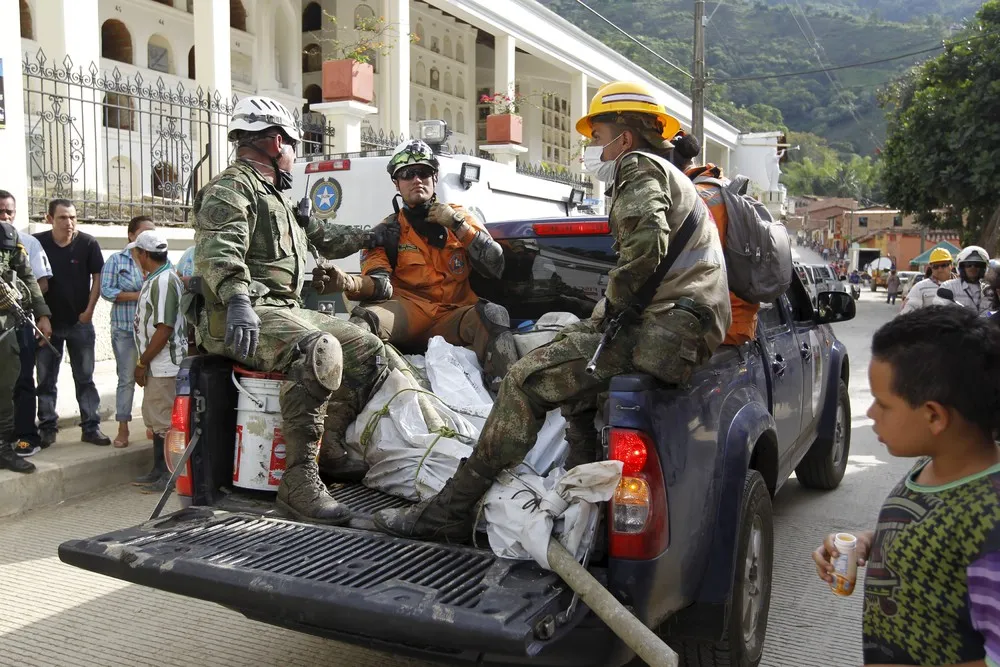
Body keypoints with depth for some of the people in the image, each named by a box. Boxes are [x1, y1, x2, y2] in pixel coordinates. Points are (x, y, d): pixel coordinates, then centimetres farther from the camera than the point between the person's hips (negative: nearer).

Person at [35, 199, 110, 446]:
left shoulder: (88, 243, -7)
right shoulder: (37, 242, -5)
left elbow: (98, 277, -1)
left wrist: (89, 310, -6)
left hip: (80, 322, -1)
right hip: (47, 322, 1)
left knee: (85, 378, 6)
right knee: (46, 379, 8)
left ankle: (91, 427, 11)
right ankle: (47, 428, 18)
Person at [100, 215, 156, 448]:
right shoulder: (116, 260, 0)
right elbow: (106, 290, -7)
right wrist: (136, 296, -16)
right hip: (126, 329, -2)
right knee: (127, 379, 3)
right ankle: (123, 428, 11)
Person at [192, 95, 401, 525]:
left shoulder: (274, 197, 29)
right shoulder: (230, 189, -4)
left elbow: (322, 235, 41)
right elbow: (218, 250, -24)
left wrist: (371, 237, 44)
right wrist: (237, 300, -40)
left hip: (286, 310, 10)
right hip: (242, 319, -10)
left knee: (369, 350, 2)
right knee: (321, 352, -35)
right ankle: (299, 480, -34)